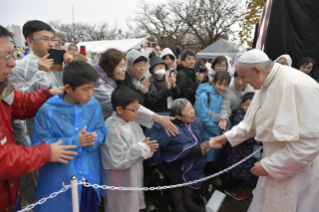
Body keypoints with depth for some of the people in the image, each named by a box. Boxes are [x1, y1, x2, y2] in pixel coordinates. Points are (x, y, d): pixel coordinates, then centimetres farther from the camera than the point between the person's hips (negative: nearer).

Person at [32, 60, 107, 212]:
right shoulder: (48, 110, -17)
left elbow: (101, 131, 2)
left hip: (90, 176, 4)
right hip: (59, 180, -3)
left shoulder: (93, 105, -6)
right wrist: (75, 142, -23)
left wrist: (92, 139, -21)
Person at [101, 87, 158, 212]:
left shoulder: (132, 124, -1)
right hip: (120, 183, -7)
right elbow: (117, 161, -26)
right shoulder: (112, 130, -25)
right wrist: (141, 148, -22)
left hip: (134, 178, 7)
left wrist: (147, 148, -16)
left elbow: (141, 145, 8)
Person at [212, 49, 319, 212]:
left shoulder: (296, 85, -27)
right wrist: (227, 136, 11)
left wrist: (268, 165, -21)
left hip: (295, 170, -8)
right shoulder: (267, 85, 2)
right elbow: (252, 121, 14)